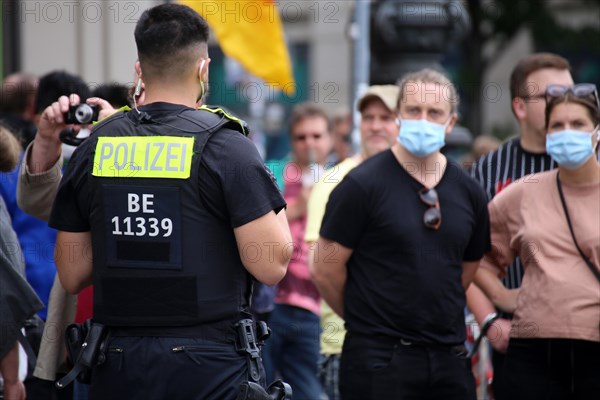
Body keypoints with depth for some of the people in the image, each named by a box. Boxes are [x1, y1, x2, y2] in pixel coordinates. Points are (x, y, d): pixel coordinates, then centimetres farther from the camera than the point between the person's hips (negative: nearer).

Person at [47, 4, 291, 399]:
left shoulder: (93, 148, 3)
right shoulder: (226, 146, -9)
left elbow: (72, 276, 7)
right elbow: (271, 266, -12)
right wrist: (276, 202, 6)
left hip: (119, 364, 4)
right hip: (212, 365, -4)